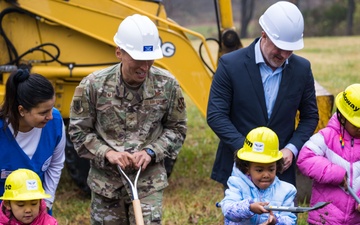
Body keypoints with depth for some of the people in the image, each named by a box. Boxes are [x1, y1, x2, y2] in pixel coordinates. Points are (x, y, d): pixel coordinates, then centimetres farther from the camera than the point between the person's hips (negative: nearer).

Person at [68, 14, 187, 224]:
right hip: (106, 182, 1)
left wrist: (151, 152, -12)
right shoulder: (93, 85, -12)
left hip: (149, 181, 0)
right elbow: (79, 132, -2)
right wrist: (107, 153, -18)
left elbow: (177, 128, 4)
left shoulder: (167, 85, -8)